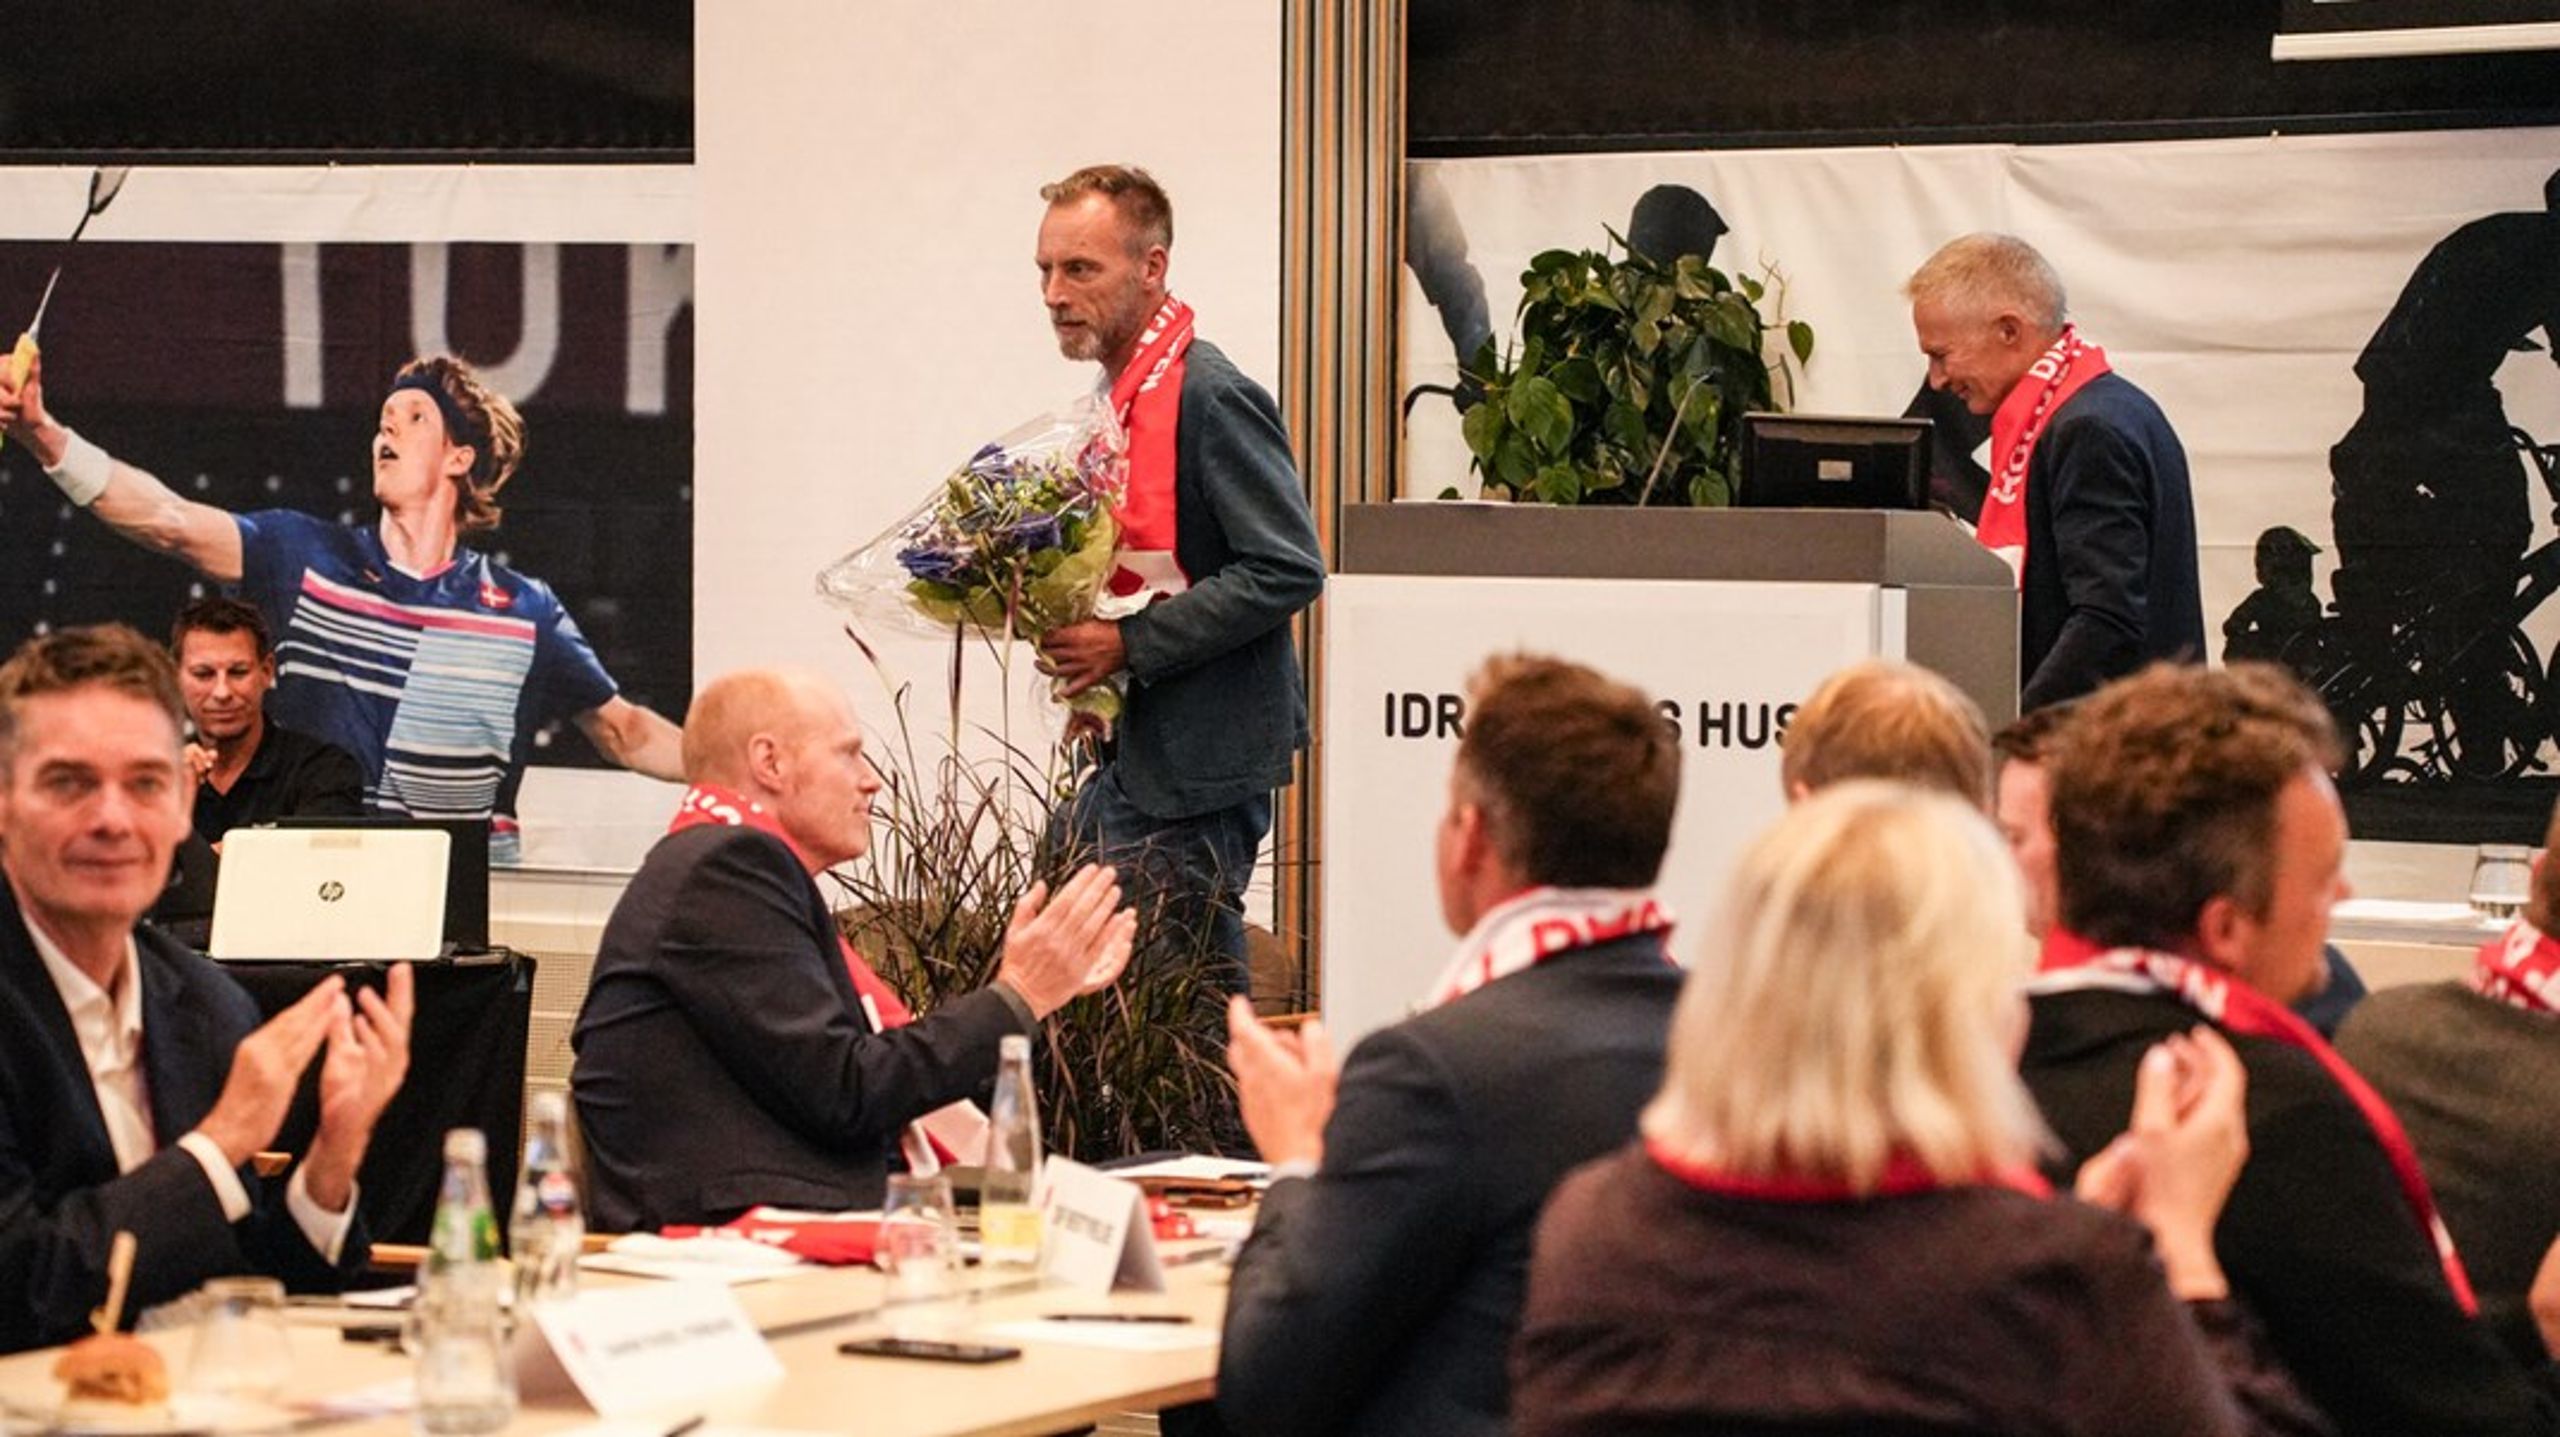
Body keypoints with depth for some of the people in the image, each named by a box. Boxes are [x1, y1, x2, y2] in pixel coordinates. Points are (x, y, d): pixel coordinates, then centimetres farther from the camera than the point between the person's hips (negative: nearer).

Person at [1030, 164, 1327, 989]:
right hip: (1129, 750, 10)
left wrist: (1129, 643, -21)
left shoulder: (1212, 396, -16)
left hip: (1200, 758, -10)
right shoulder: (1122, 393, 13)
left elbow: (1288, 570, -21)